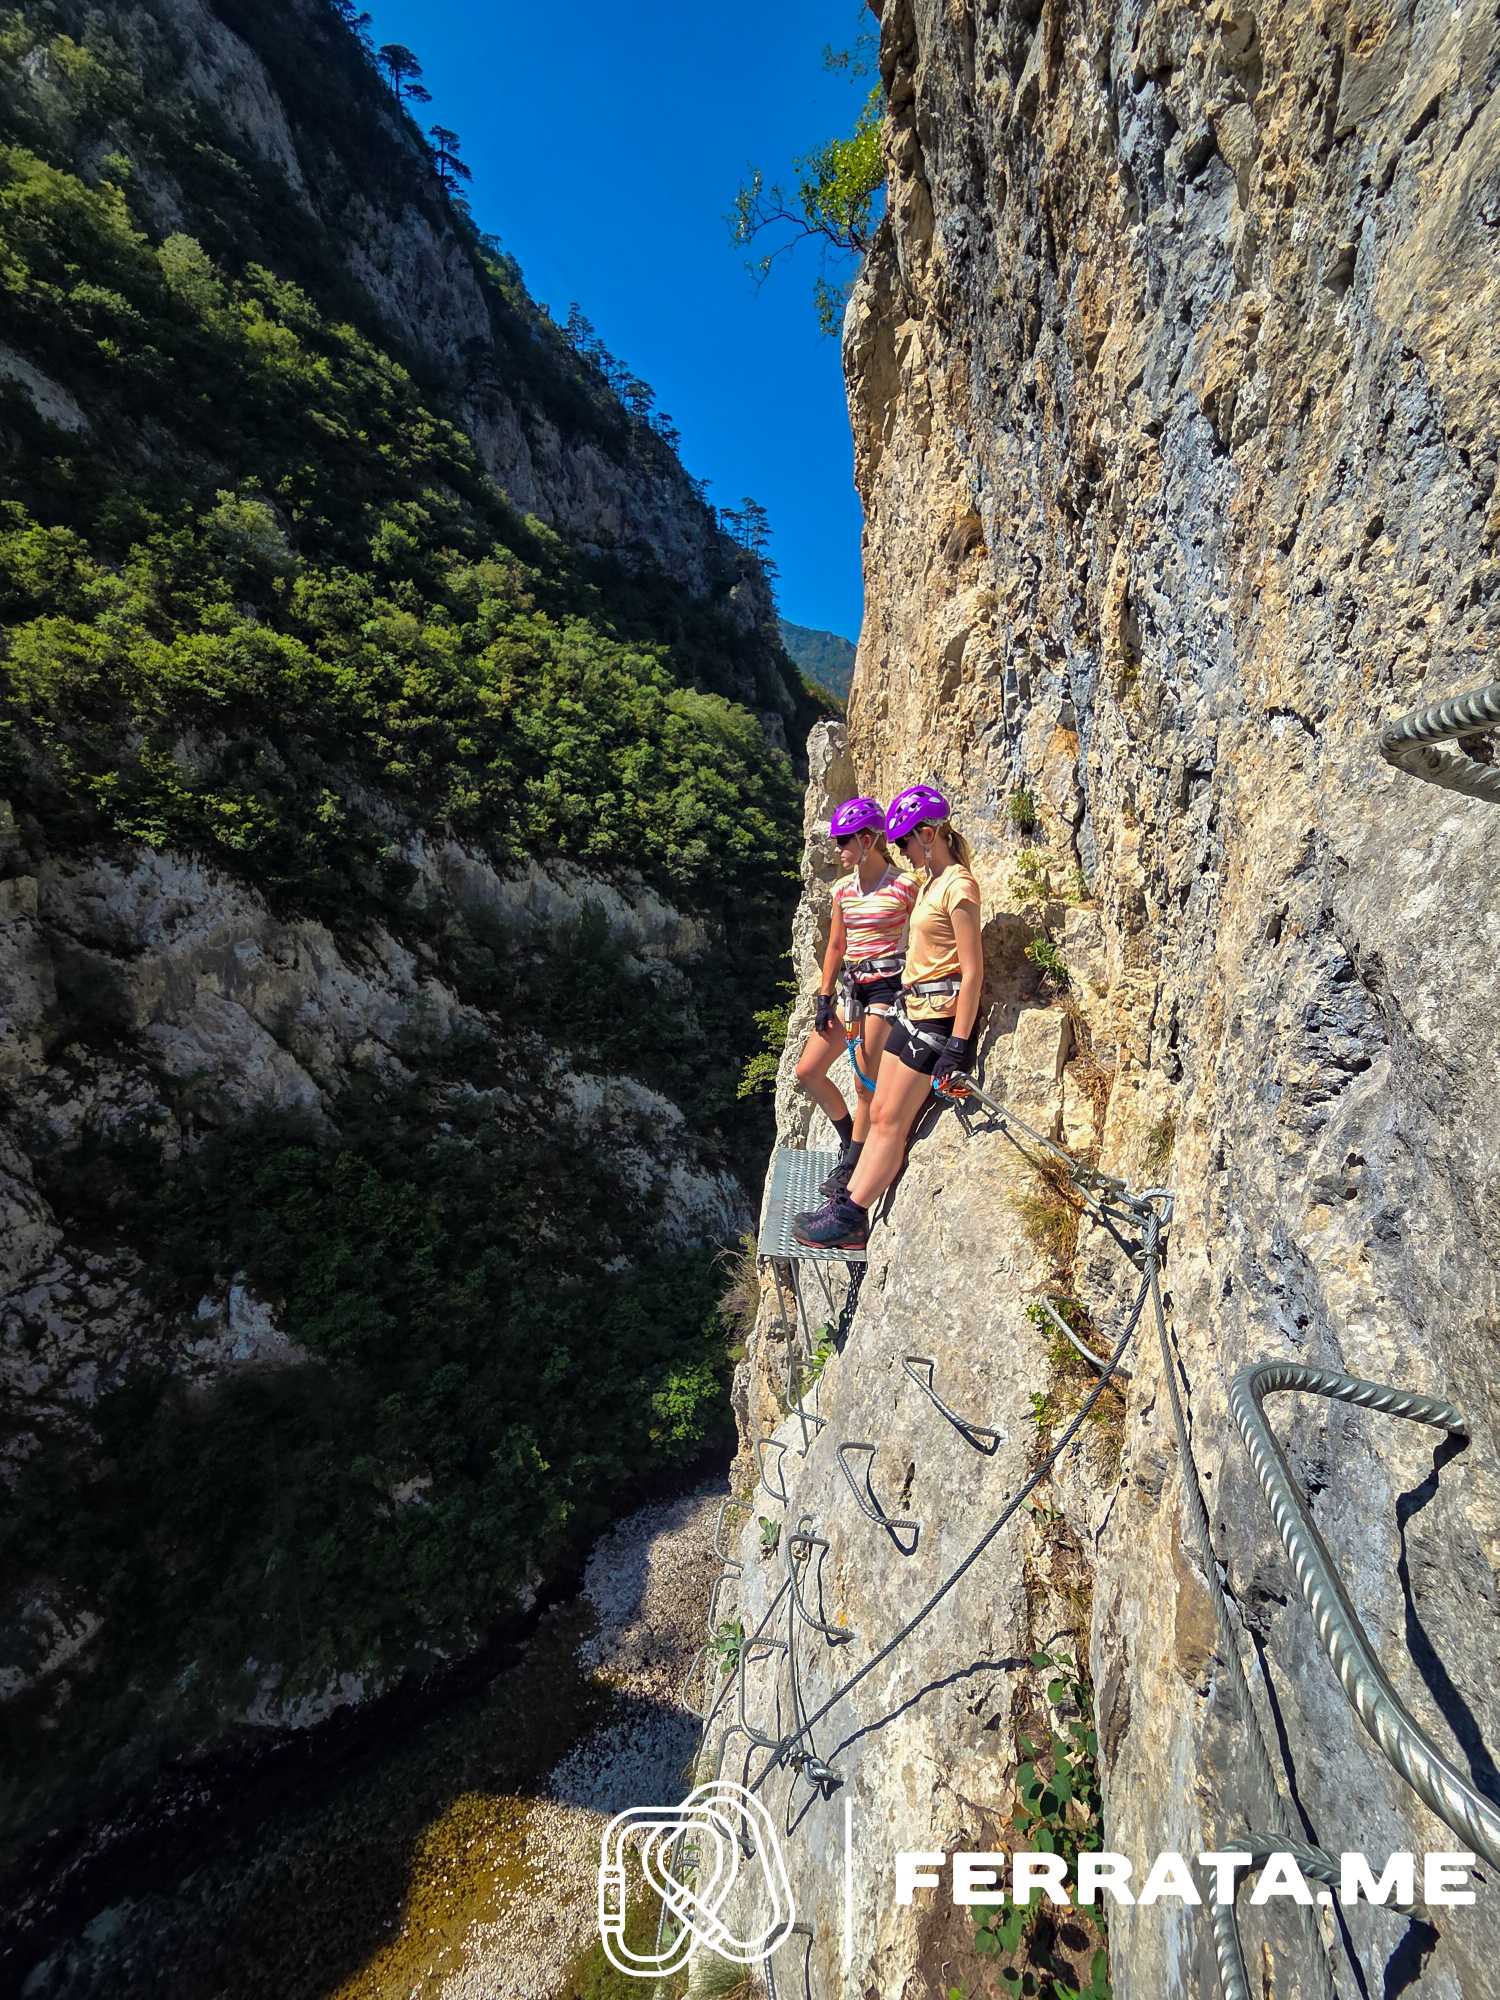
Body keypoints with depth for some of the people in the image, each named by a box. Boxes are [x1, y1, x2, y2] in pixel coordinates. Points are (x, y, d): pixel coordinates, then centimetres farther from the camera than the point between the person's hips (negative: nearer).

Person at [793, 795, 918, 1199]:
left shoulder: (904, 886, -10)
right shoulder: (844, 890, 9)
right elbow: (835, 947, 13)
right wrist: (824, 1000, 9)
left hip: (888, 985, -7)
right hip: (852, 986, 7)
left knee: (865, 1084, -4)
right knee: (807, 1071, 8)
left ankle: (850, 1165, 14)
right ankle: (849, 1139, 27)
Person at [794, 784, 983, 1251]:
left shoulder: (958, 886, -14)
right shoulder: (930, 882, 14)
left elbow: (973, 972, -19)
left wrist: (957, 1046, -22)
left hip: (939, 1016, -9)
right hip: (913, 1010, 9)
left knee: (891, 1122, -3)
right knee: (880, 1115, 10)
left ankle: (849, 1220, 7)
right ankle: (846, 1206, 18)